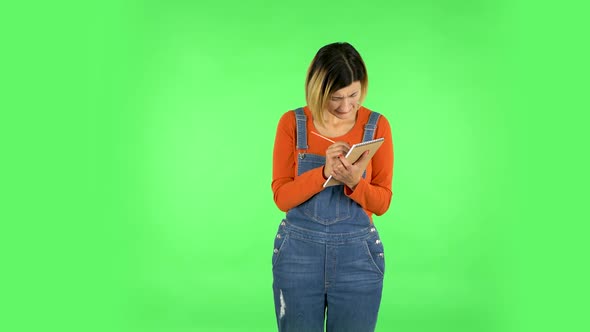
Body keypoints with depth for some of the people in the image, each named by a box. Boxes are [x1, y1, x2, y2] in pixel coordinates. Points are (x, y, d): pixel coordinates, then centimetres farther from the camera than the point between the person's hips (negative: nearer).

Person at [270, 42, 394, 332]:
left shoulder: (377, 125, -3)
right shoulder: (292, 123, -4)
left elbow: (382, 202, -2)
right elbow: (282, 196, -7)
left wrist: (354, 182, -23)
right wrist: (324, 173, -23)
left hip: (357, 256, 0)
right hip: (298, 253, 0)